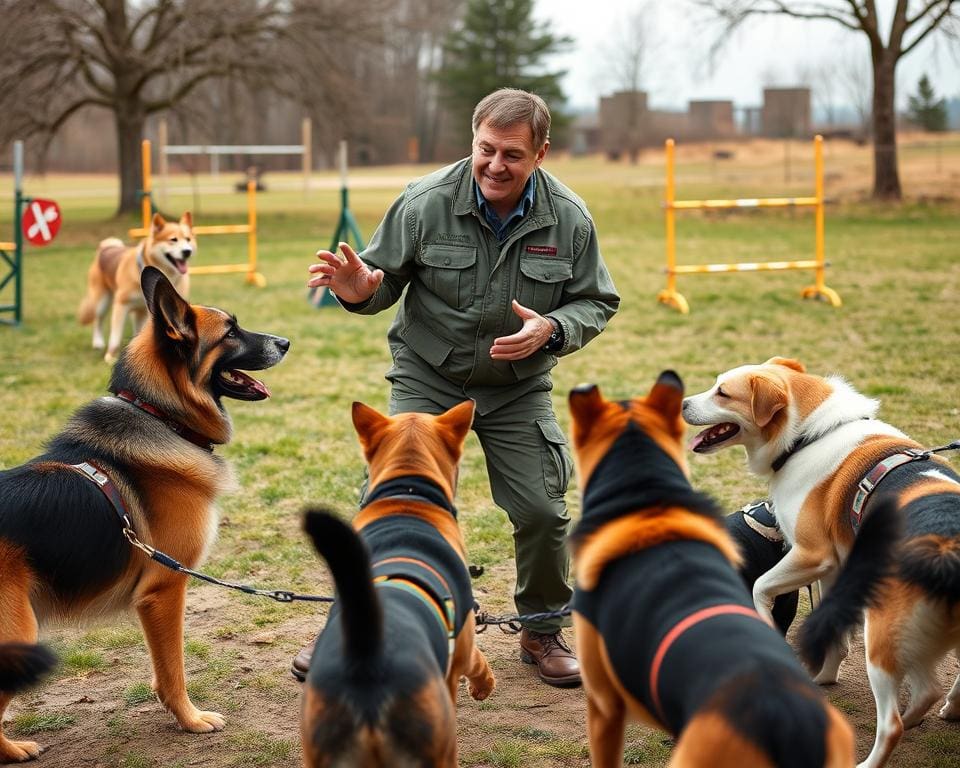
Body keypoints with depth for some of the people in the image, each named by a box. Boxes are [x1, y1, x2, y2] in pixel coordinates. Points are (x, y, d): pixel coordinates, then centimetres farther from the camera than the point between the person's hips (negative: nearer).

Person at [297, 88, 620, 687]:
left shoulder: (569, 219, -11)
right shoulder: (427, 203, -16)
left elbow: (597, 302, -1)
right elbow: (387, 280, -5)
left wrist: (551, 330, -22)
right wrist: (360, 290, -30)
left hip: (518, 388, 1)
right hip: (427, 378, -1)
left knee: (542, 509, -4)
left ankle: (544, 631, 20)